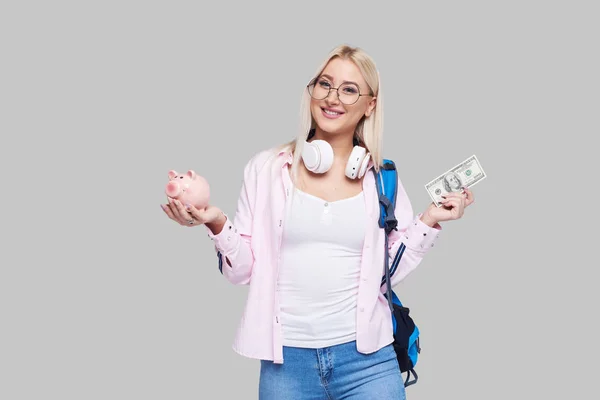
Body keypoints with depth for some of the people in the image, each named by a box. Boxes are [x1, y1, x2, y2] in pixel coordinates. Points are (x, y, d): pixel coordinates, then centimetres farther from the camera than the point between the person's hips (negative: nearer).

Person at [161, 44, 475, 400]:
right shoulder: (267, 168, 1)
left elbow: (391, 269, 6)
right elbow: (243, 270, 2)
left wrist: (429, 221, -3)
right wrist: (218, 225, -14)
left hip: (367, 358, 0)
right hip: (286, 359, 0)